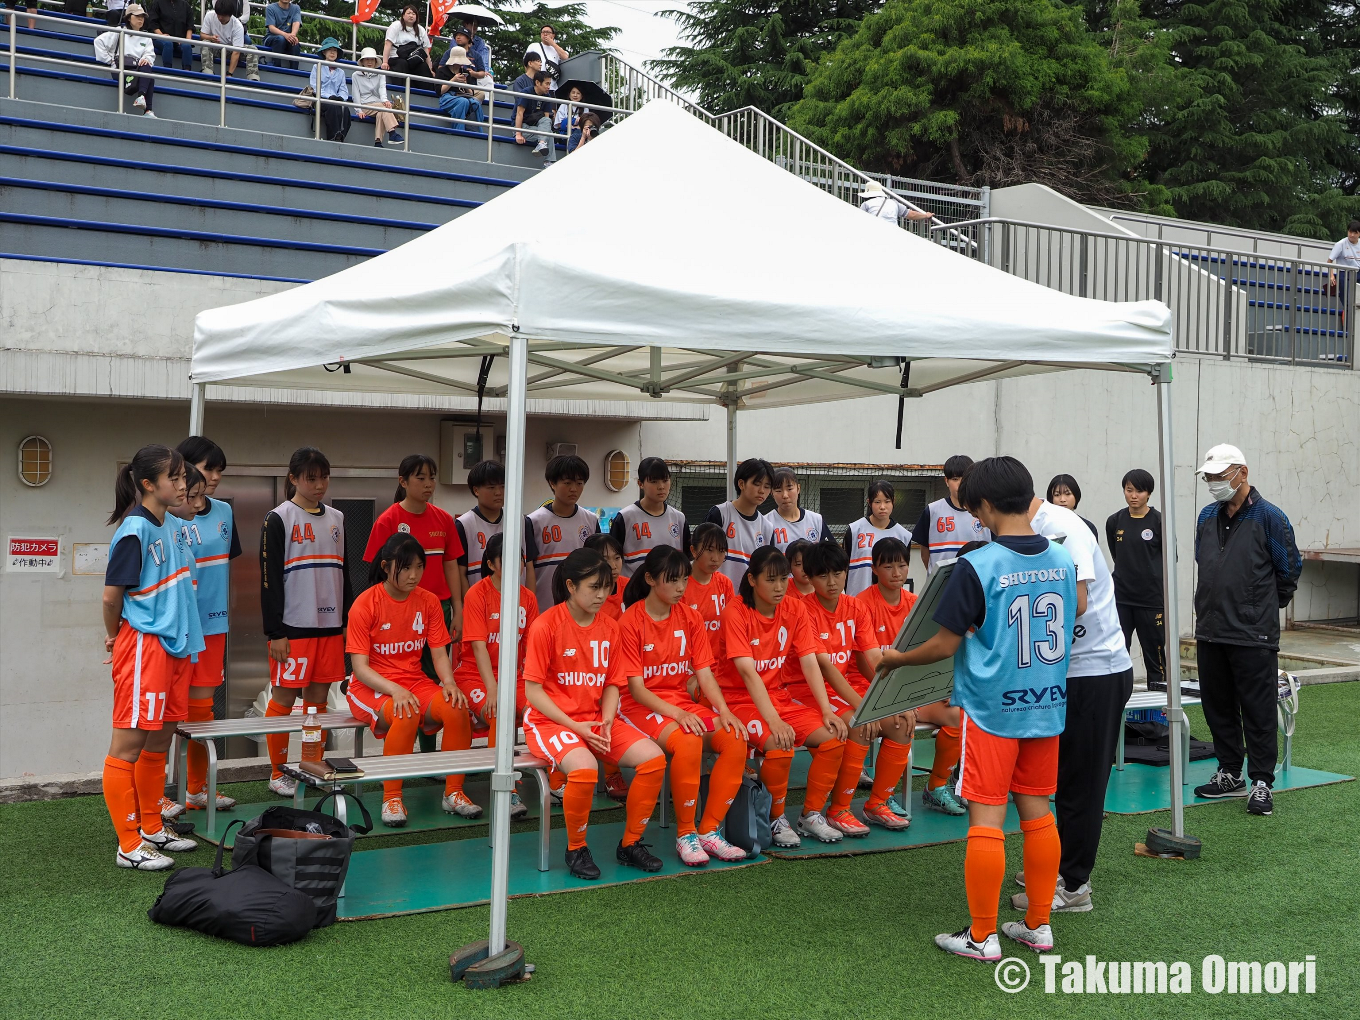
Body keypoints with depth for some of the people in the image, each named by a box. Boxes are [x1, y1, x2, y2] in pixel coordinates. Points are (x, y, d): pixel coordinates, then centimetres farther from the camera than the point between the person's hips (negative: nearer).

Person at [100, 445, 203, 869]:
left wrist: (182, 635, 13)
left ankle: (152, 829, 28)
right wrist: (114, 637, 4)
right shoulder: (134, 530, -15)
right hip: (143, 645, -8)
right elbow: (112, 595, -12)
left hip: (174, 644, 8)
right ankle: (129, 846, 4)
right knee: (129, 745, -1)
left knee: (159, 741, 16)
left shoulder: (173, 526, 10)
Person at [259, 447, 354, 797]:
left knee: (318, 698, 10)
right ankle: (278, 772, 12)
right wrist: (274, 633, -11)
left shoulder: (336, 519, 13)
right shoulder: (278, 519, -5)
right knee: (283, 699, 1)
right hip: (292, 627, -5)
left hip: (330, 625, 5)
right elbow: (269, 578, -8)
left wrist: (349, 620, 14)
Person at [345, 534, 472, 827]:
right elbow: (360, 667, -13)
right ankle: (391, 798, -21)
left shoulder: (428, 602, 4)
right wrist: (394, 690, -29)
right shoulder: (365, 605, -10)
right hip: (372, 687, -4)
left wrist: (449, 683, -19)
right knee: (407, 715, -37)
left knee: (457, 710, -26)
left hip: (415, 682, 4)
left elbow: (439, 652, 3)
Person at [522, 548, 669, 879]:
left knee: (654, 758, -15)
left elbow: (612, 684, 11)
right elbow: (533, 691, -11)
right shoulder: (545, 626, -11)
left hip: (596, 720, 6)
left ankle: (630, 843, 3)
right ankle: (576, 849, -9)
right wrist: (575, 727, -17)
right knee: (584, 767, -36)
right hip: (550, 720, -6)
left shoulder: (610, 628, 6)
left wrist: (607, 721, -9)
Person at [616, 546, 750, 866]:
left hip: (681, 703, 6)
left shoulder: (690, 617, 7)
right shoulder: (630, 621, -10)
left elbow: (704, 672, 3)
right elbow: (635, 687, -12)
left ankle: (709, 831, -11)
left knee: (735, 739, -20)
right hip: (641, 706, -6)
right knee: (687, 741, -35)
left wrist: (724, 711, -14)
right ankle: (685, 834, -19)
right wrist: (675, 713, -25)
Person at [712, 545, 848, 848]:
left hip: (777, 695, 6)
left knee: (833, 736, -16)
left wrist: (827, 710, -16)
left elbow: (810, 663, -3)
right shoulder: (736, 612, -15)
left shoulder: (793, 610, 2)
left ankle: (811, 814, 1)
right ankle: (777, 819, -9)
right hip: (739, 700, -6)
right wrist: (774, 721, -33)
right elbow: (748, 673, -24)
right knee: (779, 743, -32)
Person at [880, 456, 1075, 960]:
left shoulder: (978, 565, -16)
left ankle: (982, 936, 7)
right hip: (1047, 704, 6)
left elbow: (945, 644, -11)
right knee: (1036, 810, 14)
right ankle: (1038, 925, 21)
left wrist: (897, 659, 6)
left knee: (986, 816, 0)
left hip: (992, 706, -6)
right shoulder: (1062, 559, 2)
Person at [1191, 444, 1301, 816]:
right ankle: (1229, 774, 25)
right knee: (1217, 707, 13)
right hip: (1209, 632, 7)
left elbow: (1289, 569, -2)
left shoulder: (1268, 518, -9)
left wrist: (1265, 607, 8)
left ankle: (1261, 782, 7)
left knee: (1258, 711, 0)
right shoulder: (1208, 517, 10)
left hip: (1253, 635, -7)